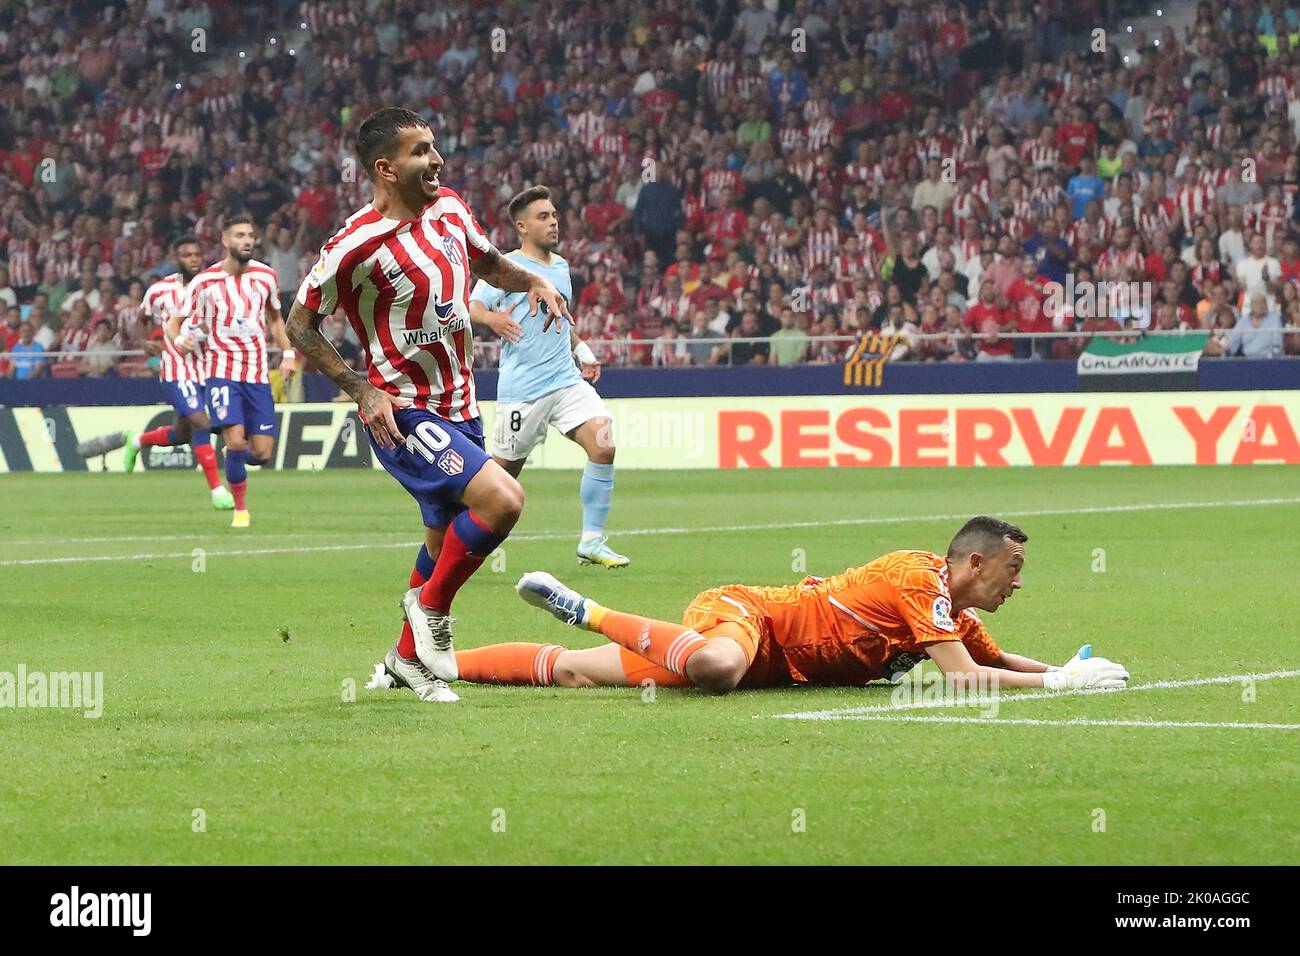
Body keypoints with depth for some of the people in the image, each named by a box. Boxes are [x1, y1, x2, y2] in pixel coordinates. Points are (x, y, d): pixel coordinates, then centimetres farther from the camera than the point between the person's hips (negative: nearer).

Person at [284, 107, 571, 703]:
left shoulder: (450, 210, 2)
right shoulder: (357, 245, -20)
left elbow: (488, 264, 23)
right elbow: (300, 326, -10)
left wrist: (533, 281, 2)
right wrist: (362, 390, -18)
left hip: (458, 406, 8)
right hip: (402, 415, -8)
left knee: (447, 540, 16)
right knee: (502, 498, -24)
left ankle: (409, 655, 36)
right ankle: (431, 607, -2)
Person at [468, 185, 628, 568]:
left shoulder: (561, 267, 18)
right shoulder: (506, 266, -4)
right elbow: (473, 307, -13)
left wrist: (581, 349, 22)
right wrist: (492, 318, -34)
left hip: (566, 380, 6)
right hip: (521, 388, -6)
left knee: (604, 445, -14)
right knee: (504, 471, -1)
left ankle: (592, 541, -9)